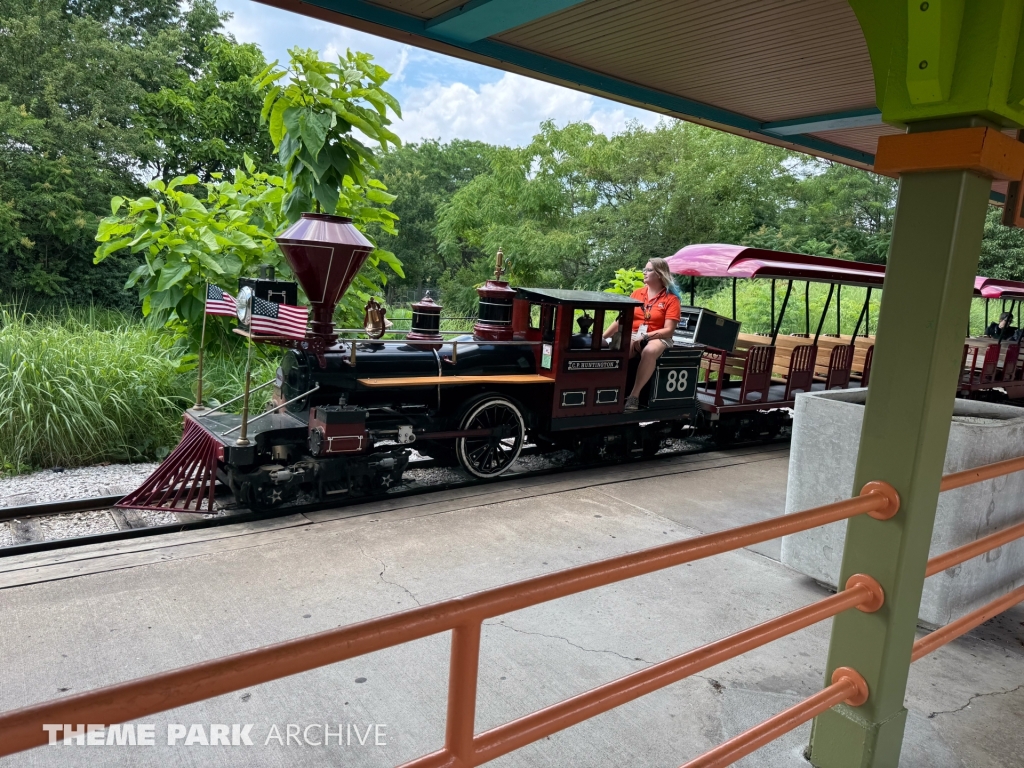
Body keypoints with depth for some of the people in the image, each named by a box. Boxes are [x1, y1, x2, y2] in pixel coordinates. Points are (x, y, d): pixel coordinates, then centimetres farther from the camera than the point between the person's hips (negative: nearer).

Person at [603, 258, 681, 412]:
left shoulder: (671, 299, 0)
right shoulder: (637, 293, 12)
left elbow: (668, 330, -8)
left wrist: (644, 337, -20)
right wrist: (603, 337, -3)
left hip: (657, 338, -2)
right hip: (632, 335, 3)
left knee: (649, 351, -39)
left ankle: (634, 395, -30)